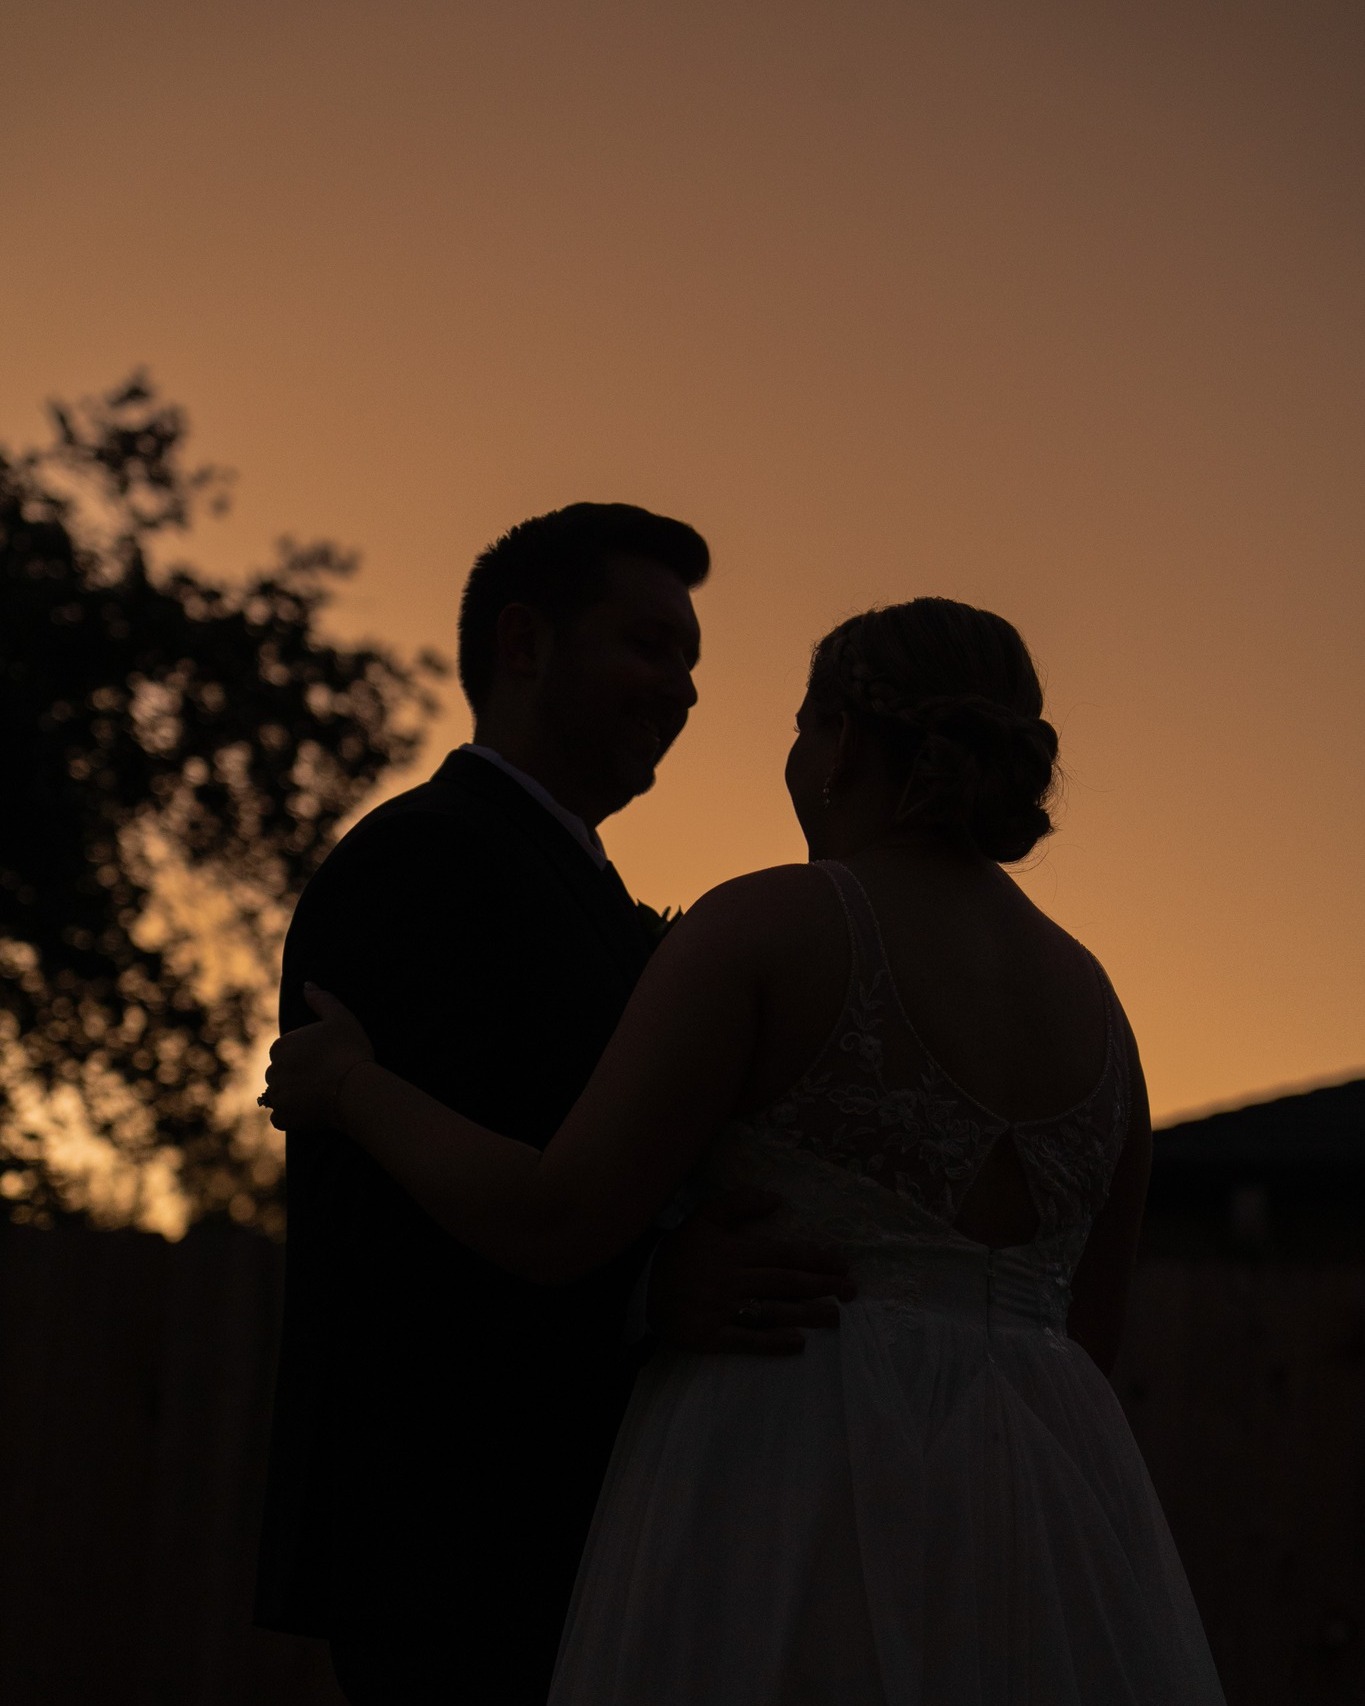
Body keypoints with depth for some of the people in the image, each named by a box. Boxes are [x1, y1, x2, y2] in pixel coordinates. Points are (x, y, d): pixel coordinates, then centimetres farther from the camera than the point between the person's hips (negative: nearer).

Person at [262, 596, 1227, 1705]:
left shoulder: (766, 927, -3)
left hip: (783, 1545, -5)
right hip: (1011, 1564, 6)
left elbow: (555, 1224, -7)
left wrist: (351, 1089, 9)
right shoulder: (1095, 1006, 16)